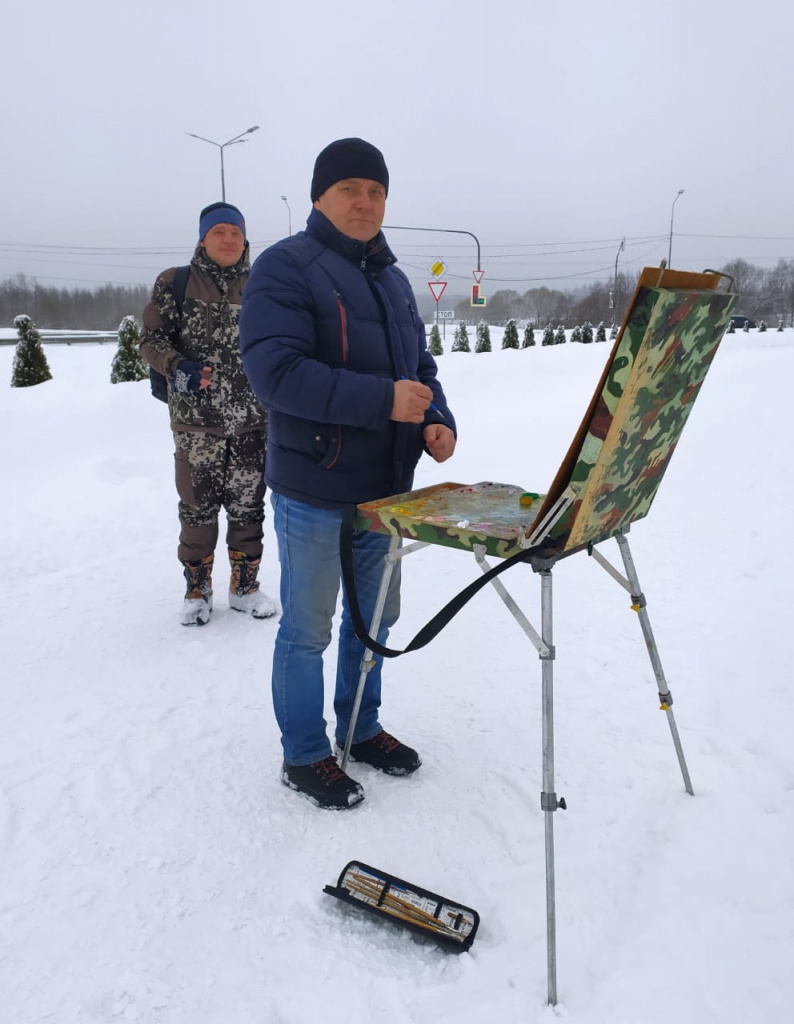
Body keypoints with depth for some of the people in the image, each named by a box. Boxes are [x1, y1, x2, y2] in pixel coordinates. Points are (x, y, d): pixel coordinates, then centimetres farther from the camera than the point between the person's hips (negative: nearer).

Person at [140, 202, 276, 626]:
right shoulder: (175, 283, 1)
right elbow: (151, 338, 0)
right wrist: (176, 366, -18)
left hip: (252, 418, 2)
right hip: (196, 419, -2)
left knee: (248, 504, 8)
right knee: (198, 503, 4)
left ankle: (244, 585, 24)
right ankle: (197, 588, 22)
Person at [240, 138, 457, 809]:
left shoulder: (391, 278, 15)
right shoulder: (285, 267, -10)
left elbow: (420, 365, 18)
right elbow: (275, 370, -23)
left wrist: (438, 420, -3)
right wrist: (382, 400, -28)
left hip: (387, 487, 8)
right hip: (314, 491, -7)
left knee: (375, 616, 18)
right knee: (308, 628, 6)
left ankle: (362, 729, 38)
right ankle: (304, 756, 25)